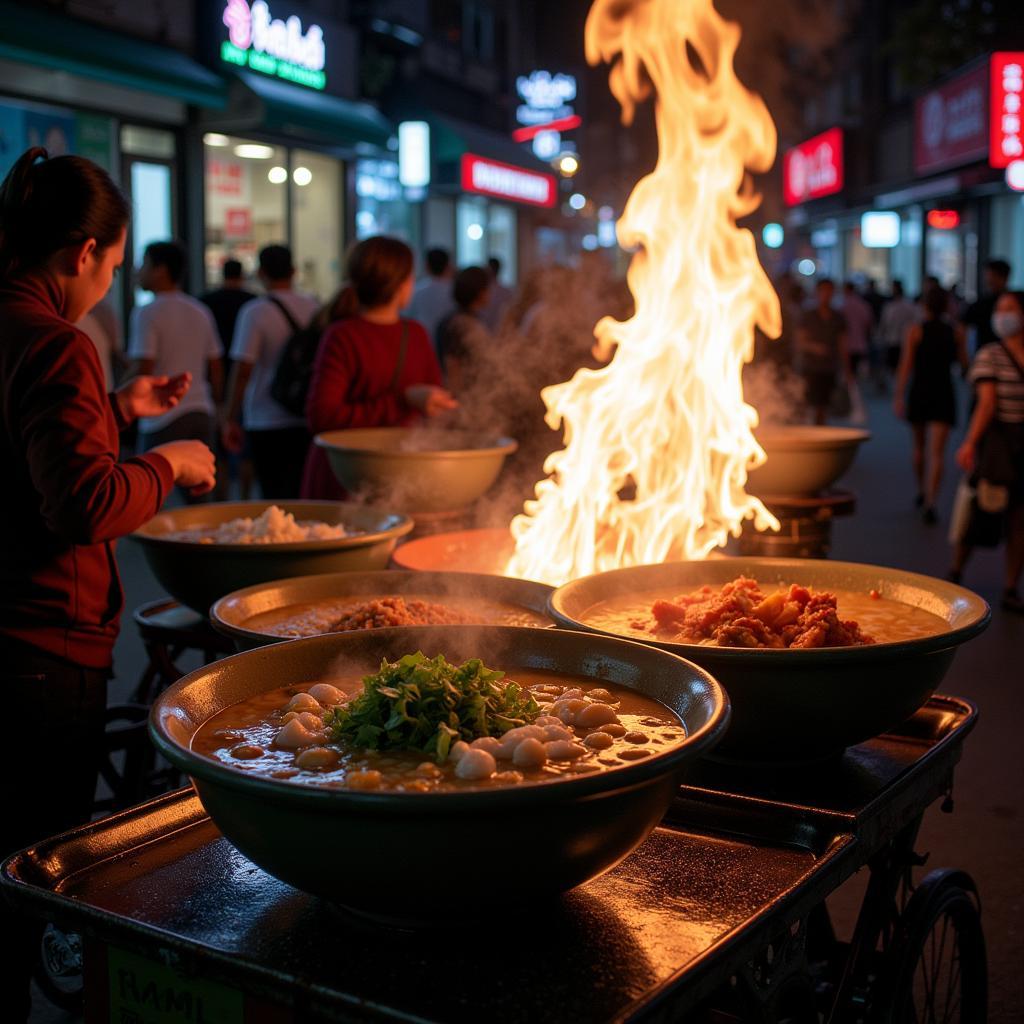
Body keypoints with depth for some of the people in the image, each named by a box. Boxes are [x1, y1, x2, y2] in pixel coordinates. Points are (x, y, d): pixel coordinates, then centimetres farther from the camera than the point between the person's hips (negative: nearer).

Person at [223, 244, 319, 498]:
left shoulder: (254, 312, -9)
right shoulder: (314, 307, 4)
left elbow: (242, 371, -13)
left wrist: (230, 420, -5)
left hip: (267, 424, -4)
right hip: (309, 420, 4)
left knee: (275, 497, 1)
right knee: (306, 495, 13)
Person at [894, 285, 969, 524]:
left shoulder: (915, 330, -5)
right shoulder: (957, 332, 1)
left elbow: (906, 365, -12)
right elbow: (964, 364, 9)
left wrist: (898, 397, -12)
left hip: (918, 392, 0)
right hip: (944, 395, 0)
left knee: (919, 446, 22)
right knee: (937, 453, -7)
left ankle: (922, 493, 38)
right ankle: (930, 504, -22)